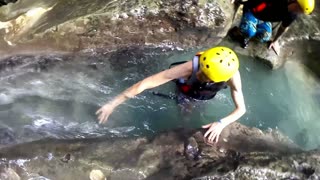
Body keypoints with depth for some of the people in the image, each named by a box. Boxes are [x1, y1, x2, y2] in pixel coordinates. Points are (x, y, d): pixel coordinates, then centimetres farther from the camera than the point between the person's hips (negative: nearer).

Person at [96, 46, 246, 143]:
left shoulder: (232, 75, -44)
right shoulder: (190, 68, -51)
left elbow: (241, 109, -35)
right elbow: (145, 84, -51)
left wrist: (222, 123, -55)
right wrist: (112, 104, -50)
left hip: (203, 98, 2)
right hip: (186, 91, -2)